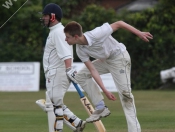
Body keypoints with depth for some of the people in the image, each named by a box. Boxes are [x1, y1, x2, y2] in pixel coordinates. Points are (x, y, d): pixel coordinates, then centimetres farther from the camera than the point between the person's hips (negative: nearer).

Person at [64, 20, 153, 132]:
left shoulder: (96, 35, -32)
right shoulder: (80, 50, -11)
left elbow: (119, 24, -25)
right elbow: (93, 70, -8)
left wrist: (139, 33, -23)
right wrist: (105, 90, -13)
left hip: (119, 57, -8)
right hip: (105, 60, 8)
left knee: (125, 93, -13)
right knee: (81, 75, 6)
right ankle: (101, 108, 8)